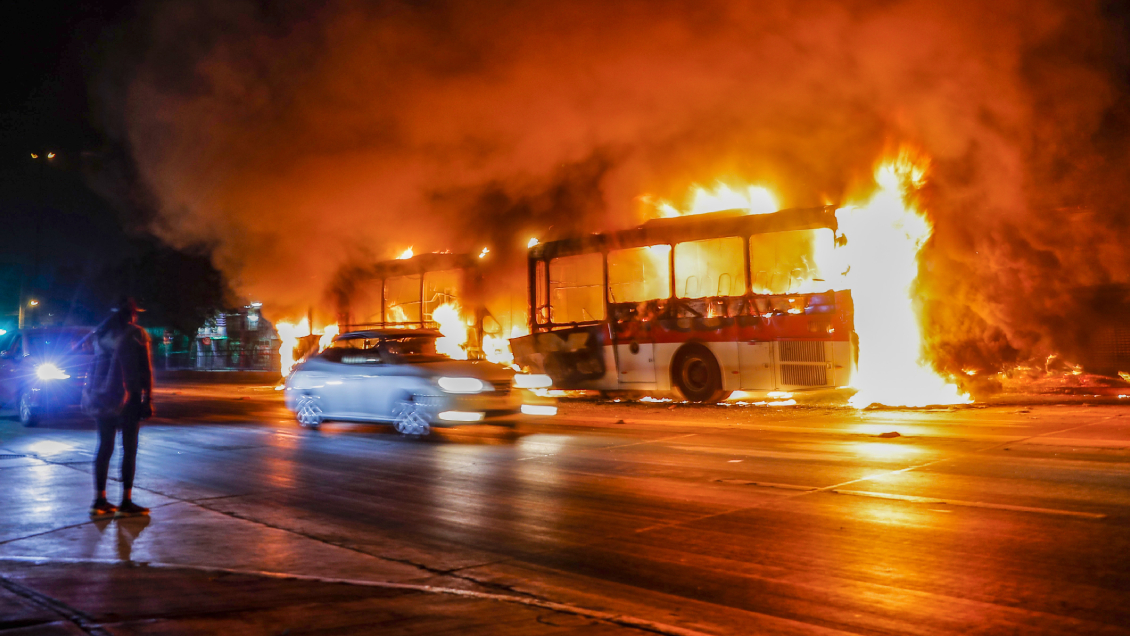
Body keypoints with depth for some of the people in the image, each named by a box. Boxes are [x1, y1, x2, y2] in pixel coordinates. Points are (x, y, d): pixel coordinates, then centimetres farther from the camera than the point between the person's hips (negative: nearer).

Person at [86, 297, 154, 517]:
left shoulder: (102, 333, 10)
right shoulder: (136, 334, -6)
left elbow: (96, 366, 10)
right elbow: (145, 370, -8)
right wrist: (148, 399, -5)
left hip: (102, 397, 5)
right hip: (127, 397, -5)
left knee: (104, 447, 11)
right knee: (129, 448, 0)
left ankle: (100, 501, 12)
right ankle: (126, 503, -1)